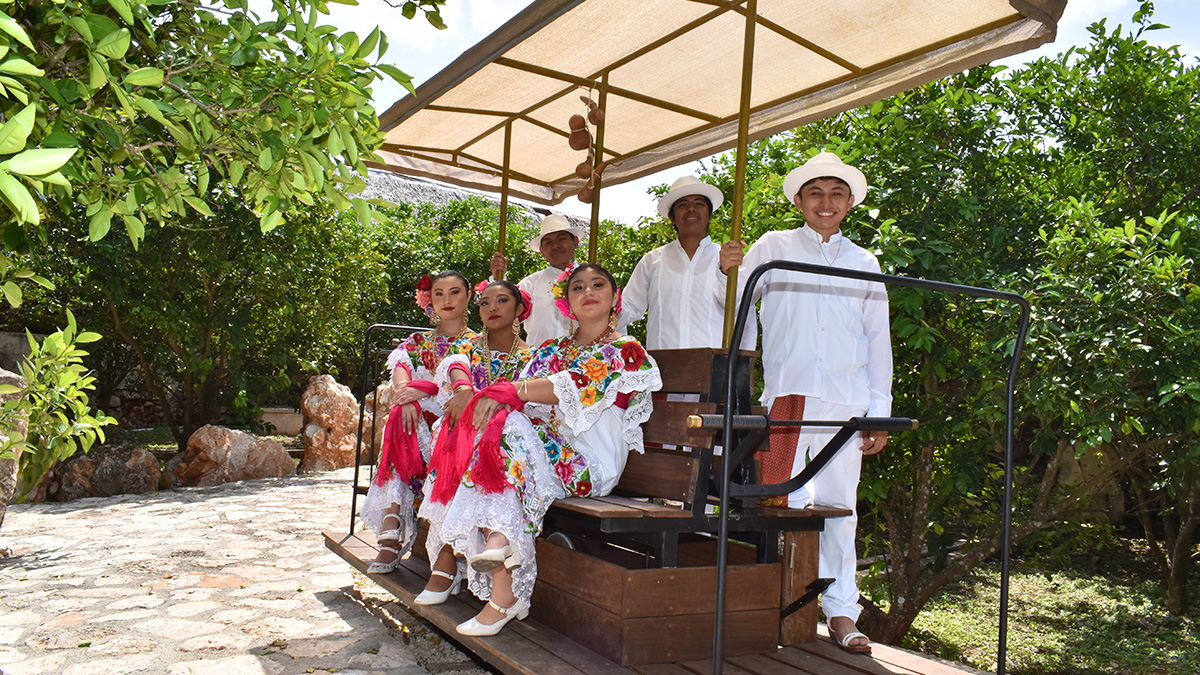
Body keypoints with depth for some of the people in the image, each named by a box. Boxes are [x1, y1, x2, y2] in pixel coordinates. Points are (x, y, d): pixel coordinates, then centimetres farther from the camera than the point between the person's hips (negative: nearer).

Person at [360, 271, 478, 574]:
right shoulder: (416, 343, 23)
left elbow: (465, 384, -7)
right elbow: (399, 369, 1)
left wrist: (423, 388, -26)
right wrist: (405, 395, -24)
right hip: (420, 421, 3)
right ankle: (391, 537, -40)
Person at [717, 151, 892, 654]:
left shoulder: (864, 263, 17)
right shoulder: (773, 248, 11)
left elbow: (878, 341, 16)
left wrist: (879, 412, 9)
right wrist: (728, 272, -20)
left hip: (845, 402, 2)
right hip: (786, 392, -2)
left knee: (839, 504, 4)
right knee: (782, 501, -4)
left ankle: (841, 611, 13)